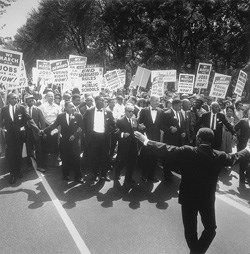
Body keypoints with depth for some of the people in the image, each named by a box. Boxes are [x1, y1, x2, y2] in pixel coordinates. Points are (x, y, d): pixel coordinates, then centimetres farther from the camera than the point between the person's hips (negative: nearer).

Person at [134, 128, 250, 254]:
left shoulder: (187, 152, -20)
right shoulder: (220, 156, -11)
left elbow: (166, 149, -17)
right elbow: (235, 157, 8)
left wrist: (146, 141, -6)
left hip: (188, 198, -1)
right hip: (208, 199, 1)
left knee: (190, 229, 19)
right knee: (210, 228, 24)